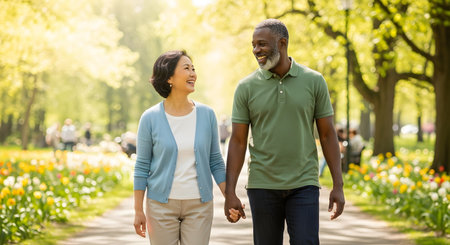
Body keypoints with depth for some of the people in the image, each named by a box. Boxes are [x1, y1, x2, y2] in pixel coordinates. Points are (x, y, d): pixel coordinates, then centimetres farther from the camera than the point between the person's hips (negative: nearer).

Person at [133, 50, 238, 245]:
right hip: (162, 205, -2)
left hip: (199, 205, 2)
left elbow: (216, 162, 7)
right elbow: (142, 166, -1)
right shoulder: (150, 118, -5)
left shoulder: (206, 115, 1)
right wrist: (138, 211, -2)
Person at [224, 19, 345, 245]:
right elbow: (238, 141, 1)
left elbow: (328, 135, 3)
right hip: (262, 186, 1)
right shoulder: (246, 87, 1)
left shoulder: (314, 81, 0)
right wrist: (229, 192, -5)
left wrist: (338, 186, -2)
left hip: (304, 186, -1)